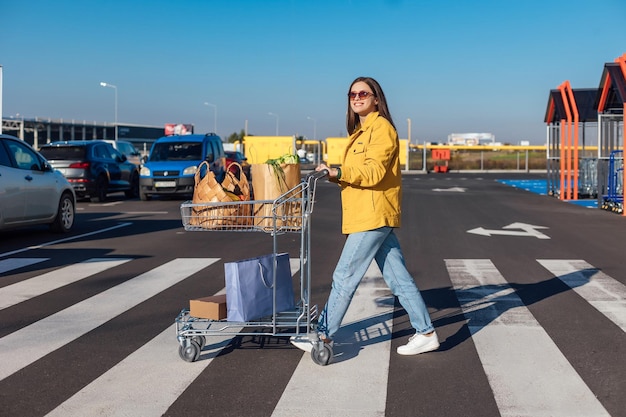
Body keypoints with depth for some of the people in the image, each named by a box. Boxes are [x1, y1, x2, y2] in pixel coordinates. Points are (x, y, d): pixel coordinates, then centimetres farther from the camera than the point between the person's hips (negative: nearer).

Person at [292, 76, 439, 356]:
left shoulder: (382, 127, -9)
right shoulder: (361, 131, 20)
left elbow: (374, 172, -19)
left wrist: (338, 172, -26)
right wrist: (334, 174, 6)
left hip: (374, 215, -10)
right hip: (370, 216, 10)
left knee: (344, 277, -3)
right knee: (398, 278, 9)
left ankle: (323, 335, 6)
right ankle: (426, 333, 13)